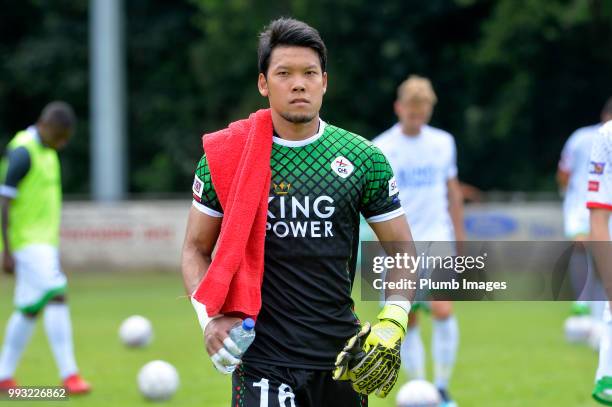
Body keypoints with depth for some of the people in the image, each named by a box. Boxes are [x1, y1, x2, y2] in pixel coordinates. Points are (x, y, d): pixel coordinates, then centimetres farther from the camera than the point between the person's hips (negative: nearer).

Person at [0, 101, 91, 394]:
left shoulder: (47, 152, 14)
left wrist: (55, 249, 24)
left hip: (44, 242, 9)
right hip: (27, 241, -9)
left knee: (29, 310, 10)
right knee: (56, 297, -17)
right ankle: (69, 375, -19)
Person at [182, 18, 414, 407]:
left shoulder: (364, 159, 4)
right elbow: (196, 249, 9)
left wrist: (392, 323, -6)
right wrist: (210, 317, -8)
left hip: (342, 357, 2)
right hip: (260, 357, -2)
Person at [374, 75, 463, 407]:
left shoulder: (443, 143, 6)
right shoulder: (380, 149, -3)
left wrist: (460, 238, 16)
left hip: (437, 242, 1)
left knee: (443, 309, -17)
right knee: (407, 323, 0)